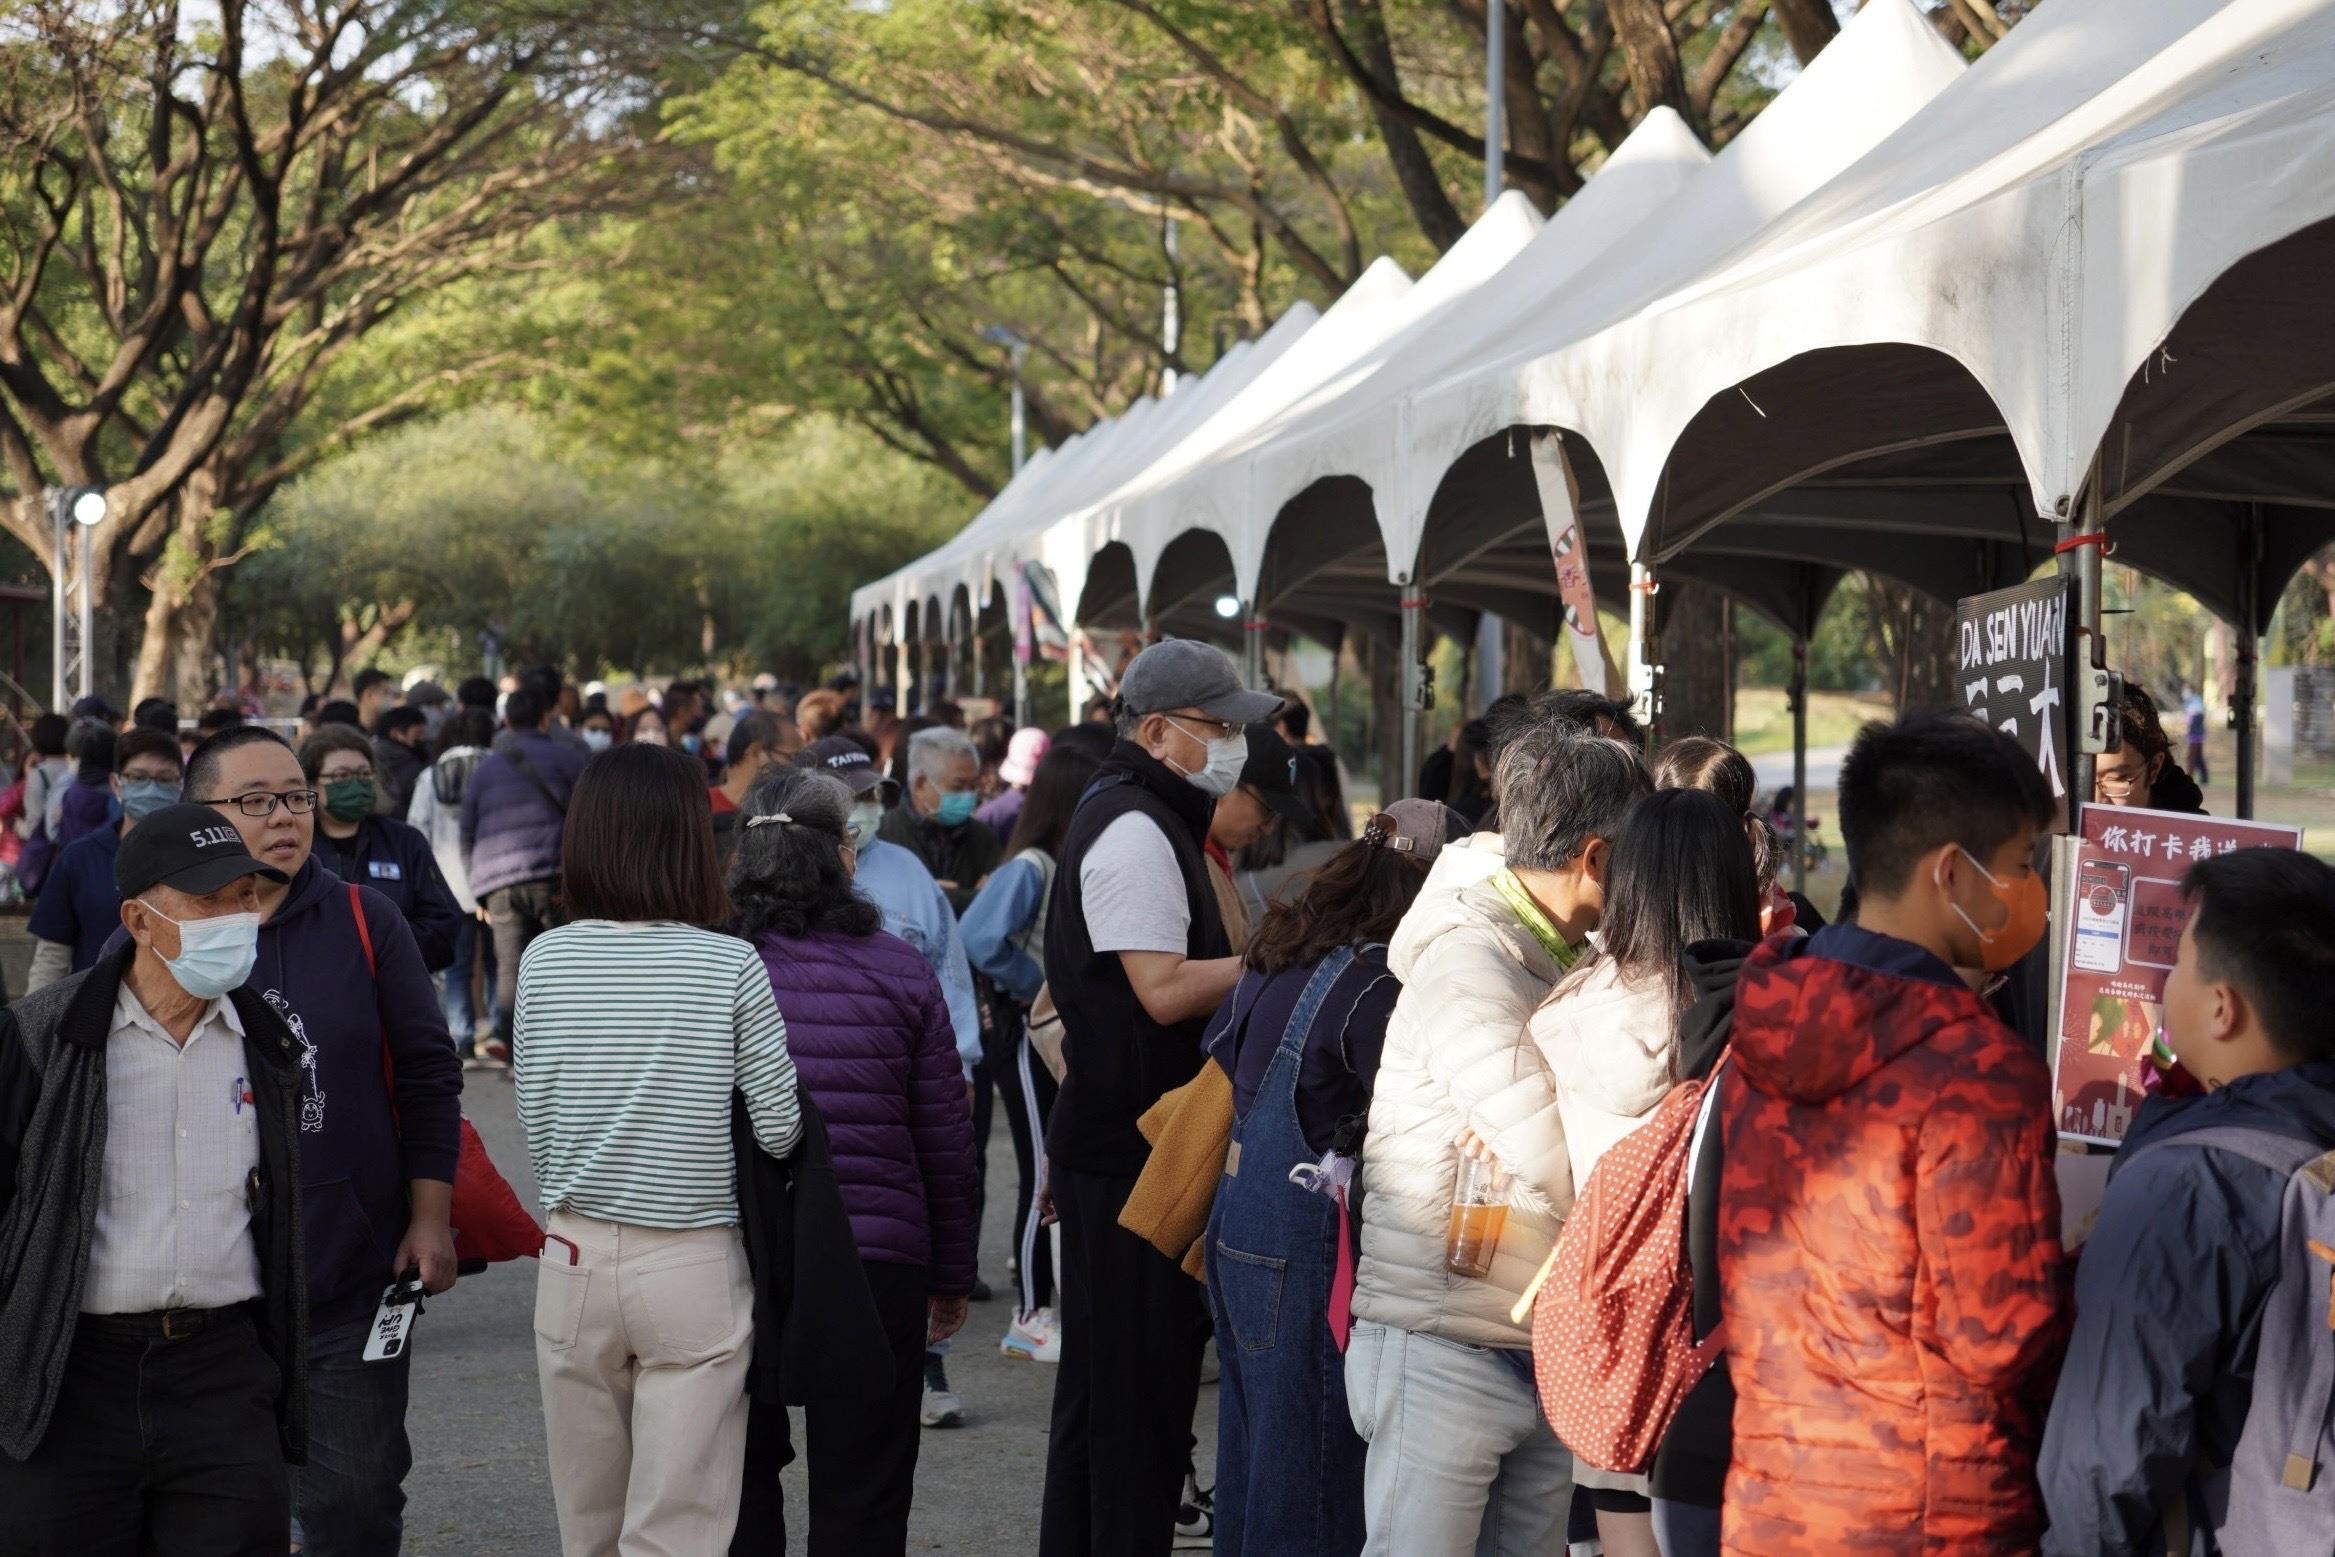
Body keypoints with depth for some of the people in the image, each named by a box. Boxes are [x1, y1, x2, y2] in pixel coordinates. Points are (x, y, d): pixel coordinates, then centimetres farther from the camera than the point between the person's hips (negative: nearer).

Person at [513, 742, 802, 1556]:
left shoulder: (544, 960, -3)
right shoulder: (730, 966, -9)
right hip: (694, 1265, -3)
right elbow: (779, 1130, -8)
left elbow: (535, 1127, 1)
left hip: (575, 1257, 3)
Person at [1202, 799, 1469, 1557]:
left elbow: (1221, 1057, 19)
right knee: (1310, 1492, -1)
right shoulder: (1372, 984, -17)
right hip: (1302, 1247, -9)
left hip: (1237, 1231, 9)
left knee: (1250, 1462, 17)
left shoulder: (1276, 955, 9)